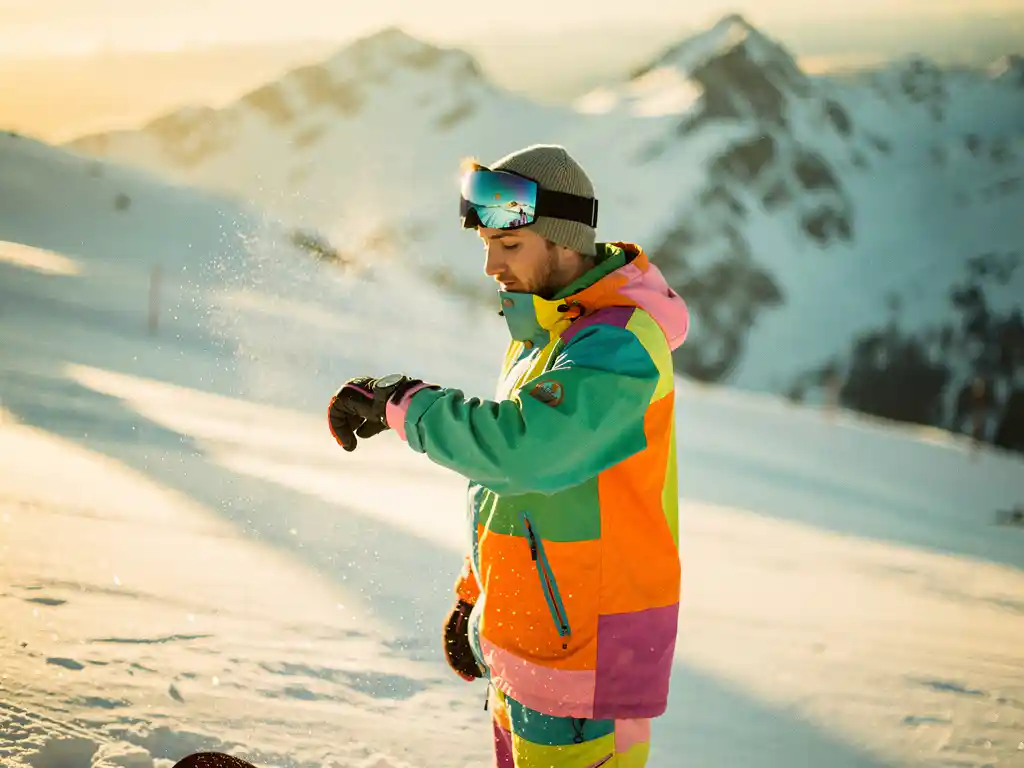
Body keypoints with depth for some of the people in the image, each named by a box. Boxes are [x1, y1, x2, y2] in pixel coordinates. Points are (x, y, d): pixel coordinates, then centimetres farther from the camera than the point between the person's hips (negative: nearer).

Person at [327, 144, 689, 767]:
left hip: (585, 648, -10)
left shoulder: (616, 348, -21)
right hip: (528, 637, 10)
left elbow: (519, 448, -35)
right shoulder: (542, 330, 12)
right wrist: (474, 596, 20)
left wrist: (400, 403, -23)